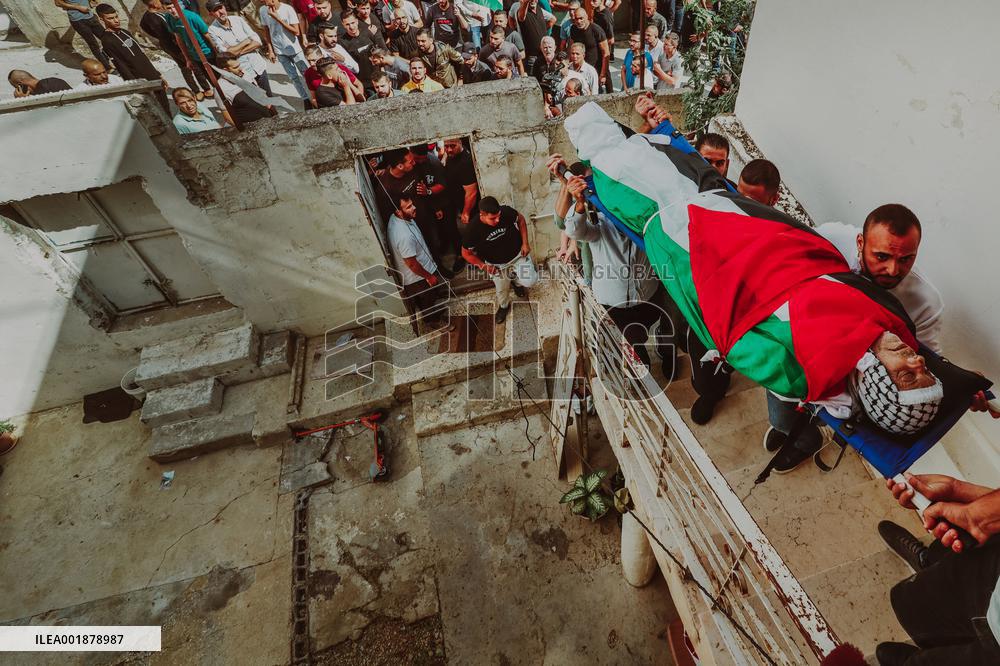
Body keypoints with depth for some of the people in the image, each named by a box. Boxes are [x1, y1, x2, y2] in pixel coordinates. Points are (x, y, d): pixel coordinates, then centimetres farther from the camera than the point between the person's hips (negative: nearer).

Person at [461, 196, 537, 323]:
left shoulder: (506, 211, -28)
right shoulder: (474, 228, -30)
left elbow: (520, 219, -4)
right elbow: (466, 253, -14)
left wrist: (525, 243, -9)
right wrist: (484, 266, -18)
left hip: (518, 254, 1)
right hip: (497, 265, 0)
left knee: (530, 281, -11)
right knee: (502, 290, 17)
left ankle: (516, 280, 28)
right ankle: (504, 306, 55)